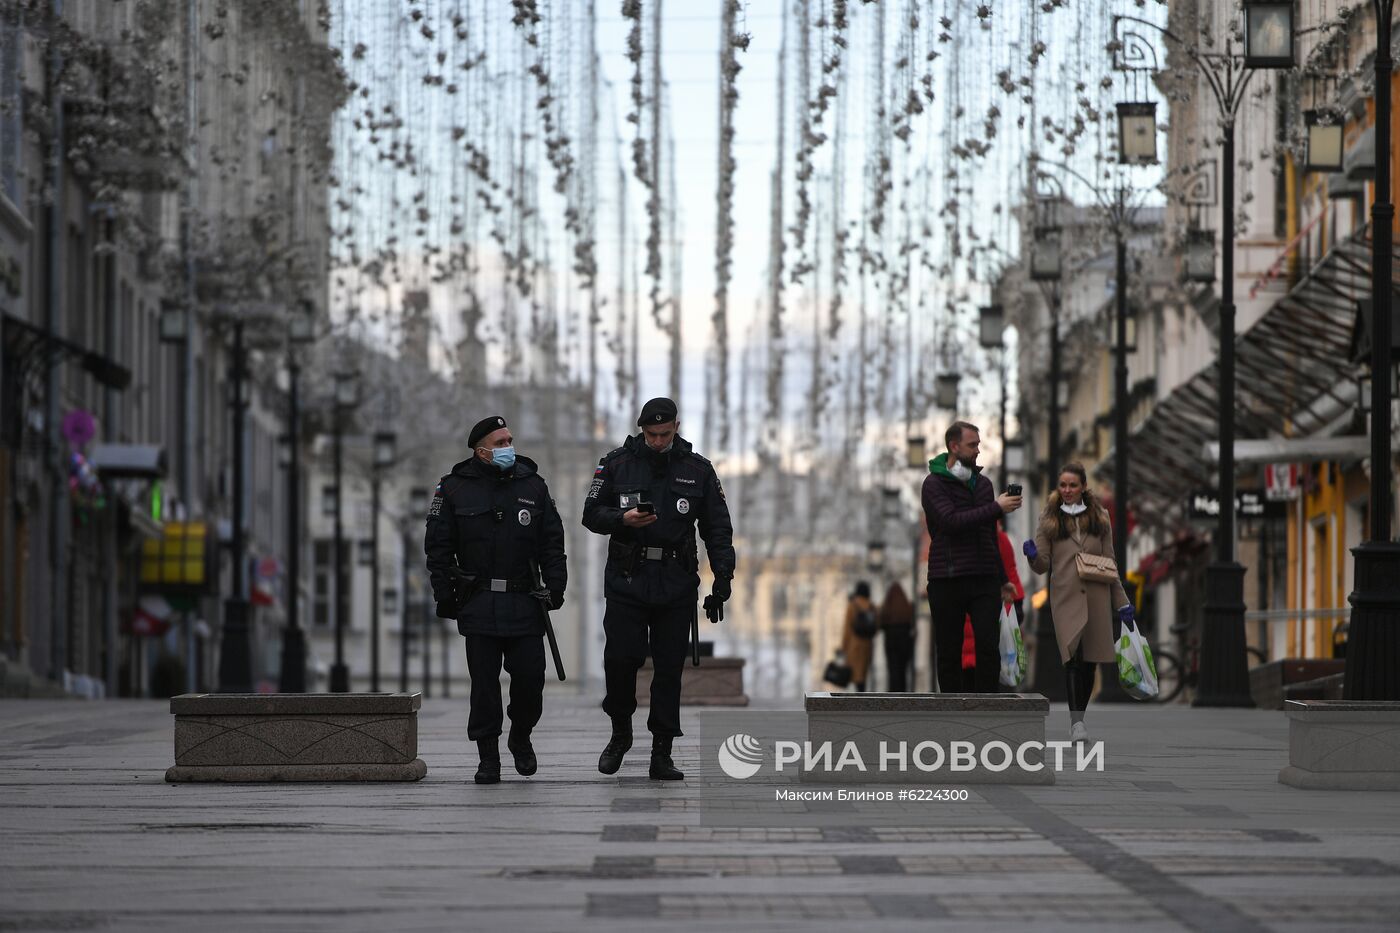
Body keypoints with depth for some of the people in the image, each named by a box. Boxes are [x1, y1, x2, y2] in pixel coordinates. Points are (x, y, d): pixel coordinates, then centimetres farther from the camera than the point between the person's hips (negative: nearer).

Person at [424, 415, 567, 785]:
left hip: (525, 603, 2)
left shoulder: (533, 486, 9)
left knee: (530, 678, -1)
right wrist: (444, 594, -2)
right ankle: (488, 757, 6)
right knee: (484, 683, -2)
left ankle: (521, 737, 24)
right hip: (478, 606, -2)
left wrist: (555, 586, 1)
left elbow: (552, 542, 11)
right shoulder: (454, 489, 3)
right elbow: (438, 546, 4)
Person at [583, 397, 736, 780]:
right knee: (620, 659, -8)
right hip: (626, 580, -1)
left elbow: (718, 529, 8)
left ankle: (662, 754, 4)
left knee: (669, 668, 0)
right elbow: (592, 514, 6)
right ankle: (621, 732, 16)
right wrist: (623, 519, -14)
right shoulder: (617, 464, 5)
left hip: (676, 585, 1)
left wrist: (723, 577, -2)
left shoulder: (698, 470, 7)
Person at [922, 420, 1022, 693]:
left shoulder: (983, 483, 15)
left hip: (984, 580, 4)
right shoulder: (935, 484, -2)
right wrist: (997, 508, -17)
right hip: (947, 580, -4)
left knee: (988, 647, -7)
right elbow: (951, 521, -19)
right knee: (949, 652, 2)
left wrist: (1001, 576, 17)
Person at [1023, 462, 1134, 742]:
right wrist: (1033, 555, -19)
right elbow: (1042, 566, 5)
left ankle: (1078, 718, 17)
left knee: (1090, 661, 4)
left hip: (1097, 598, 2)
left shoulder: (1100, 518, 10)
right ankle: (1077, 721, -21)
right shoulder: (1049, 519, 6)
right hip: (1066, 598, -2)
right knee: (1074, 656, -17)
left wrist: (1122, 601, 11)